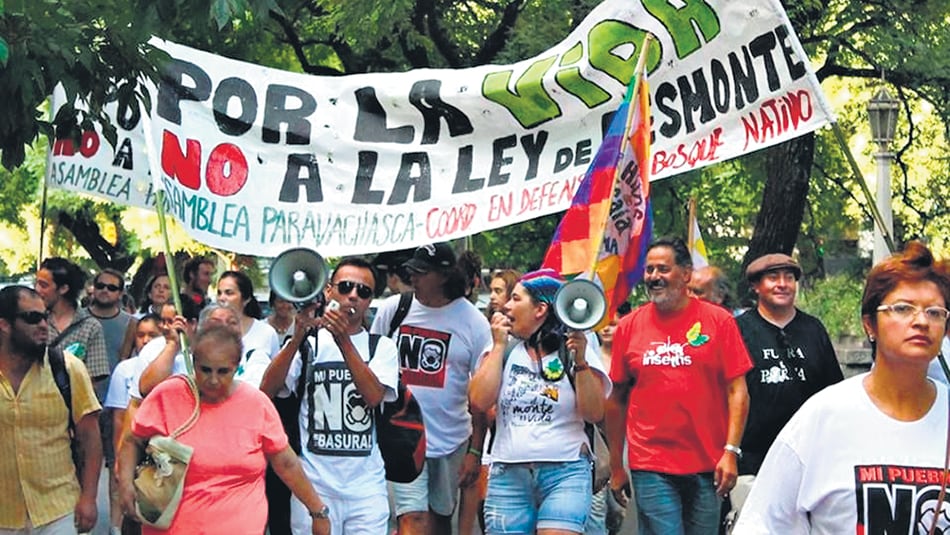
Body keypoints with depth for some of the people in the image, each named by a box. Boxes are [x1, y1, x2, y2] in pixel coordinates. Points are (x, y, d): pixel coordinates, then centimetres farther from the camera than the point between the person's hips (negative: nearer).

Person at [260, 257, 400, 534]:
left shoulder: (381, 347, 8)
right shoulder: (308, 343, 6)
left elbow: (374, 396, -11)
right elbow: (267, 390, -9)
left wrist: (344, 341, -16)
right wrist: (298, 337, -19)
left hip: (366, 483, 1)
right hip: (314, 481, 0)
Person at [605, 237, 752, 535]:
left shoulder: (719, 320, 1)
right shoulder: (629, 326, 4)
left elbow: (737, 391, 1)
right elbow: (616, 400, 9)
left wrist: (731, 451, -8)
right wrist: (616, 467, 9)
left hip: (707, 466, 0)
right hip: (650, 467, 0)